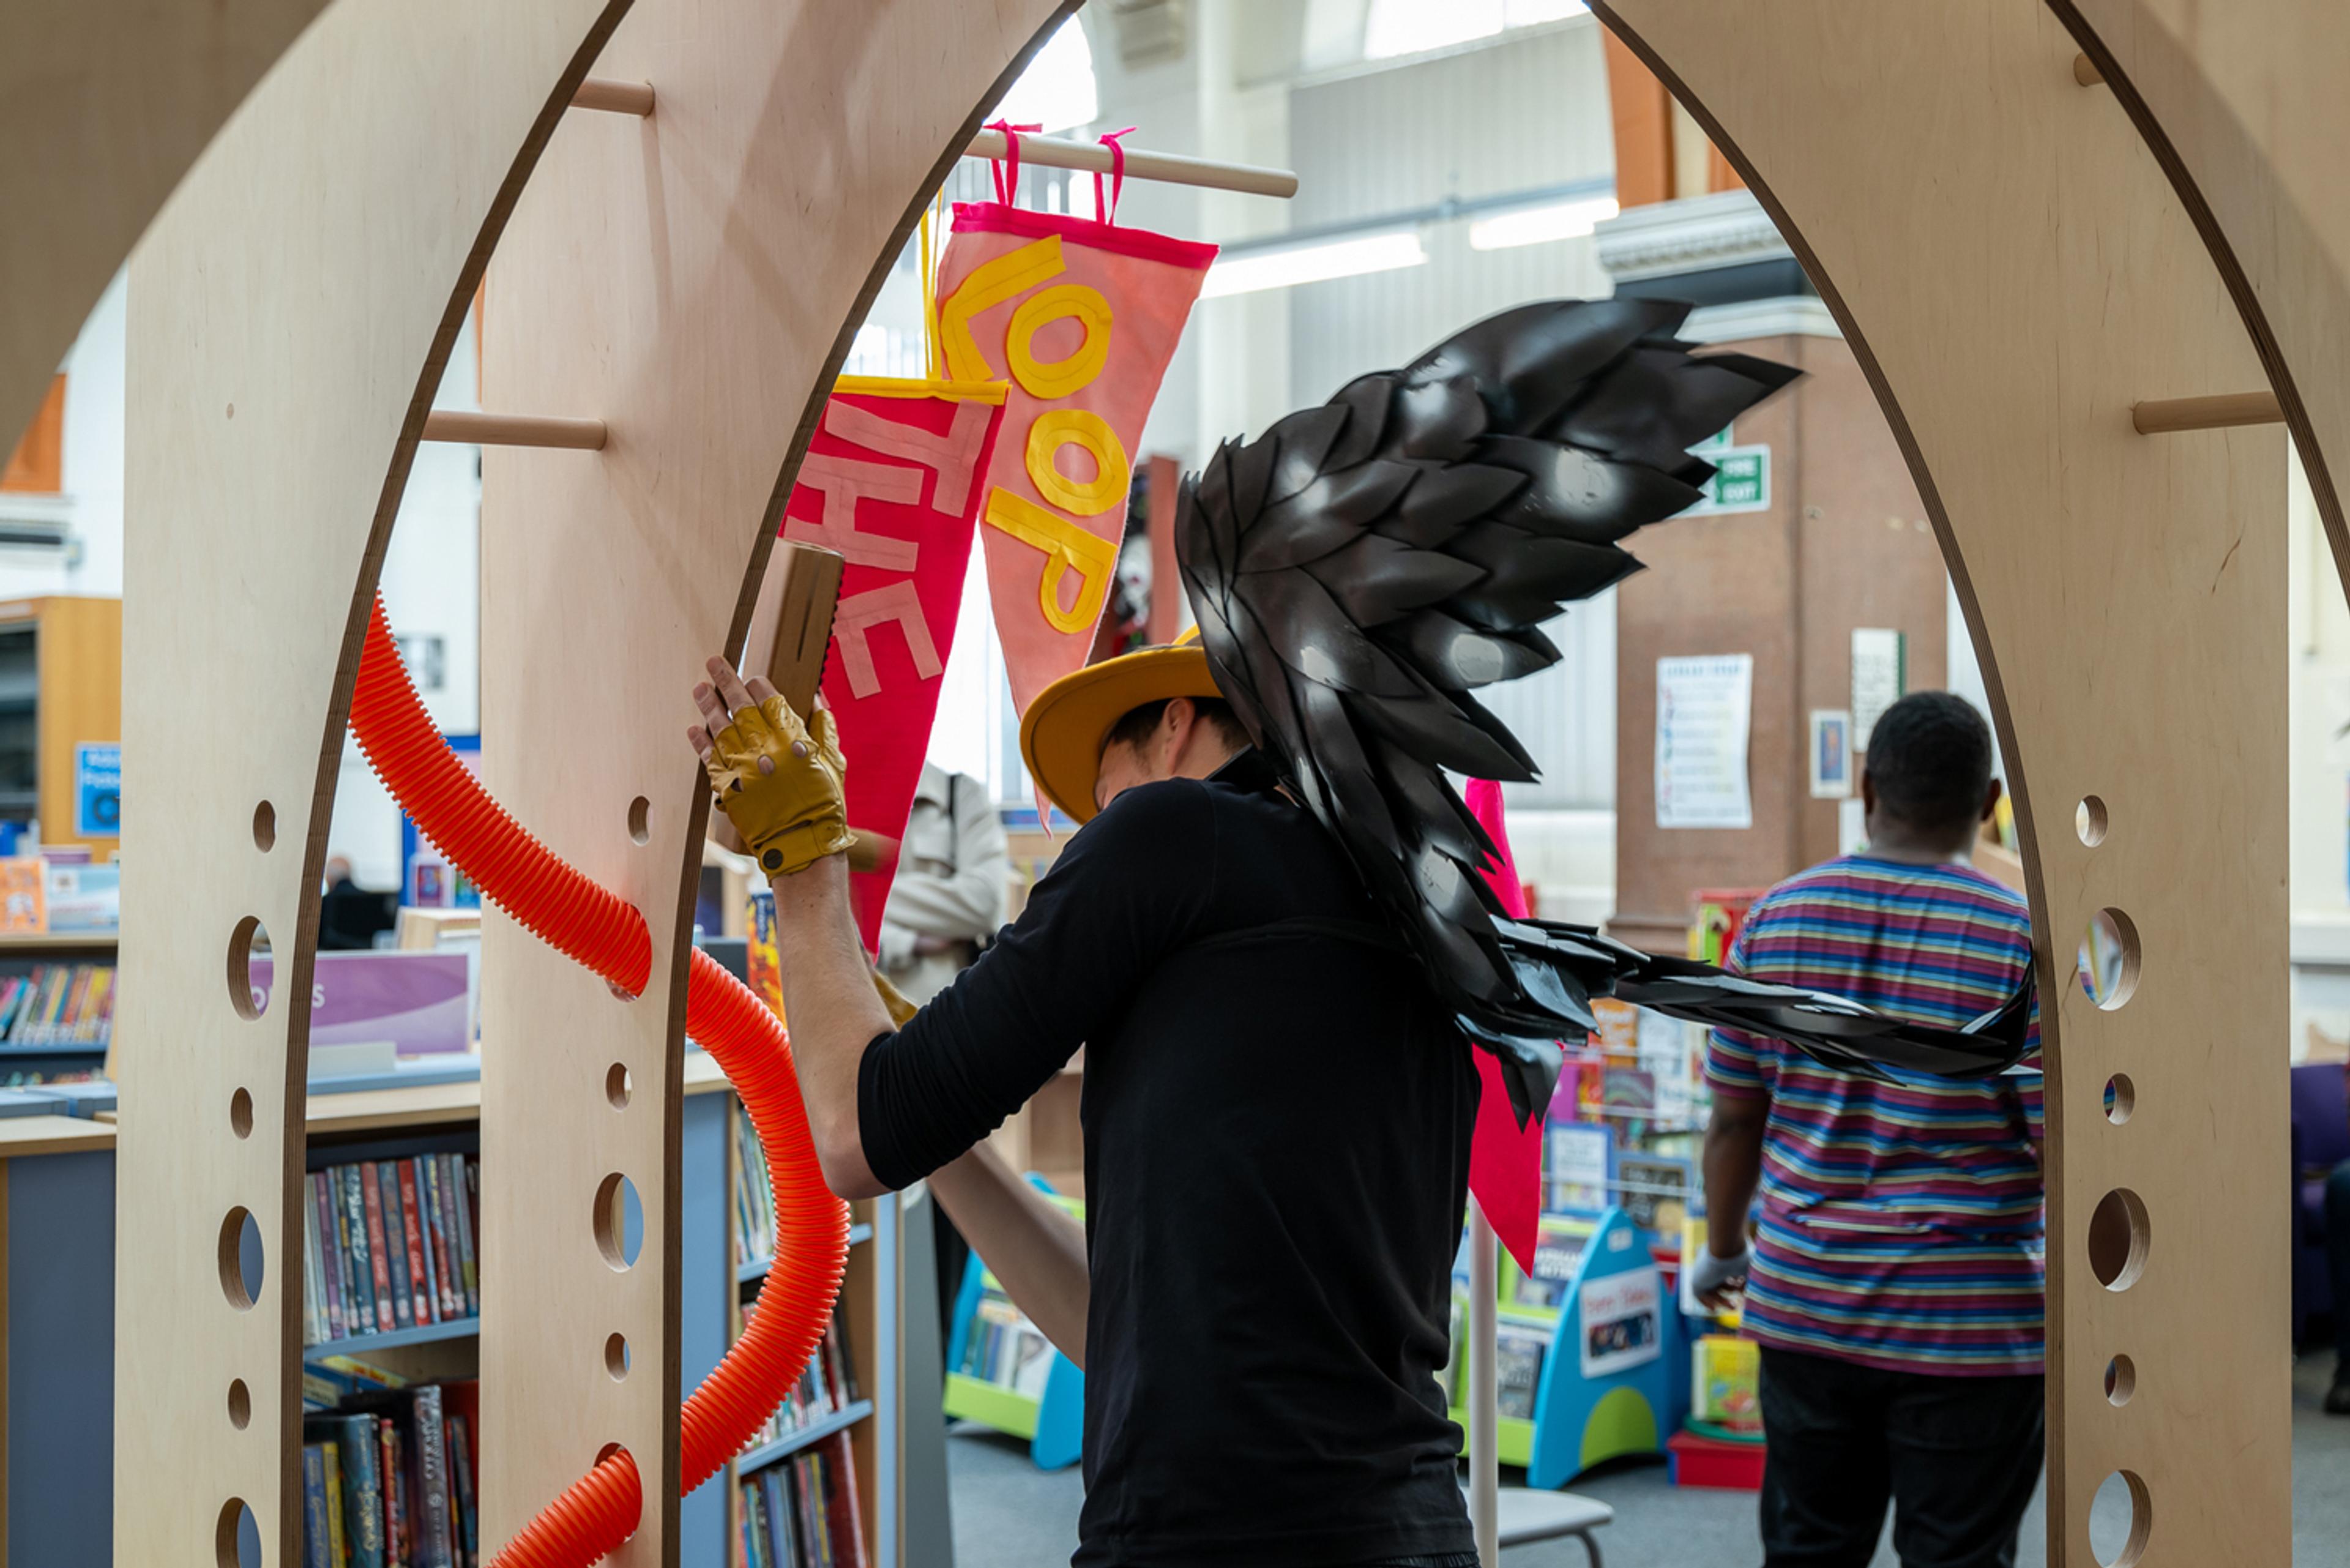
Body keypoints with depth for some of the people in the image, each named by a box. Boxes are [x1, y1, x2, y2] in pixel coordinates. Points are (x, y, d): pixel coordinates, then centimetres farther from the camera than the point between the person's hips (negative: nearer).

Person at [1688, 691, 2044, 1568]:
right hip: (1968, 1328, -4)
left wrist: (1722, 1249, 21)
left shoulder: (1776, 919, 0)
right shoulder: (2025, 940, -12)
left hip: (1804, 1303, 4)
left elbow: (1735, 1115, 6)